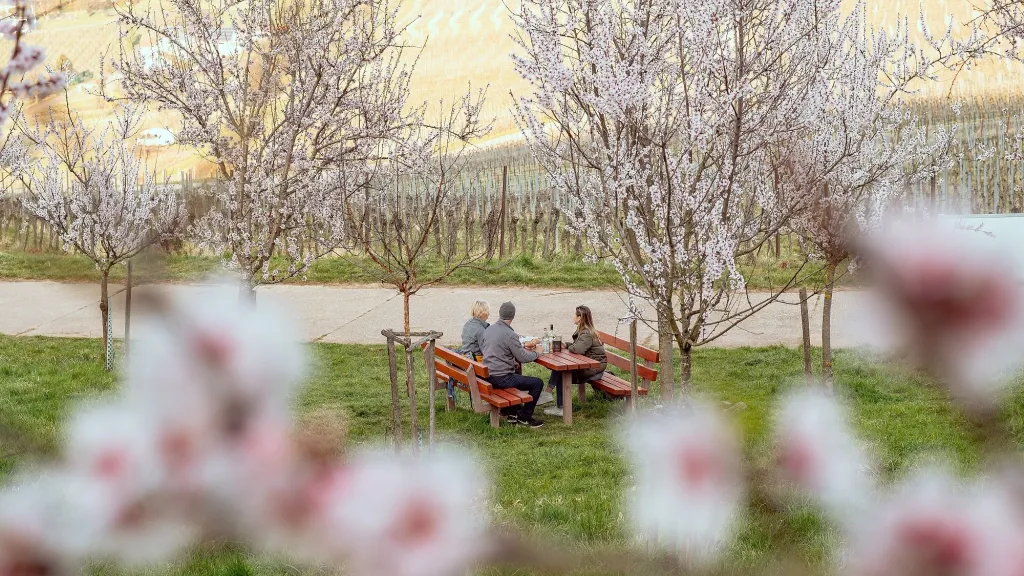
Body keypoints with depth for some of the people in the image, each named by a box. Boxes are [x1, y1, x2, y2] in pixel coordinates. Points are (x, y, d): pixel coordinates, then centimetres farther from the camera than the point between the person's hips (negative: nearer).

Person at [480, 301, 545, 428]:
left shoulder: (488, 329, 7)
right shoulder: (509, 334, -18)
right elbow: (523, 358, -13)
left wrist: (523, 347, 21)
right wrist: (536, 353, 6)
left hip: (488, 375, 9)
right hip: (501, 378, -9)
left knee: (518, 376, 36)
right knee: (538, 383, -3)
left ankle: (512, 413, 33)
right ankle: (524, 417, 7)